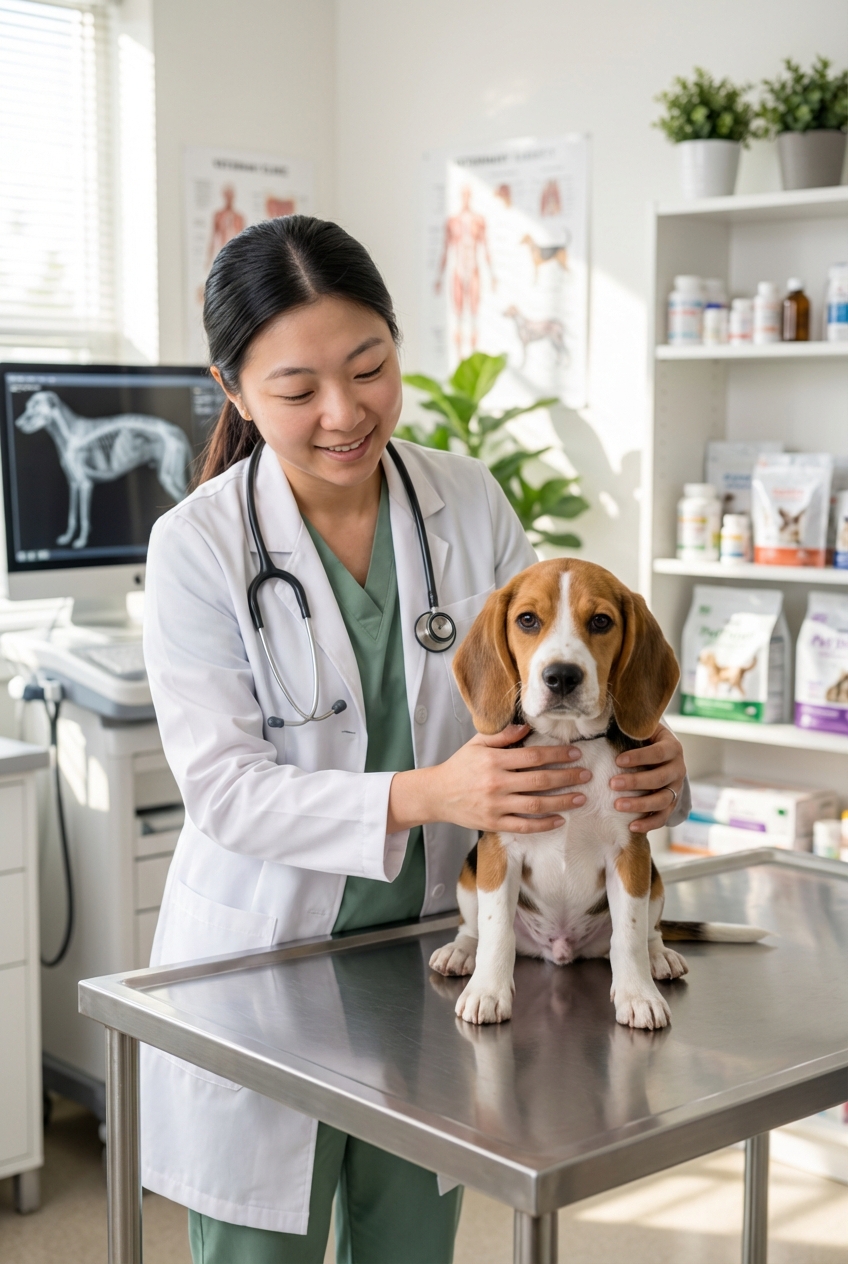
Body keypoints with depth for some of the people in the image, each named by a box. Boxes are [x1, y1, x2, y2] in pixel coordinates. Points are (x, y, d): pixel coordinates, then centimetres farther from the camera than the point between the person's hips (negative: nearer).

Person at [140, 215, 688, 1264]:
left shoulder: (469, 500, -3)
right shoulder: (197, 546, -13)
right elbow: (222, 787, -18)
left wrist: (641, 757, -21)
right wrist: (423, 795, -33)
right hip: (263, 955, -3)